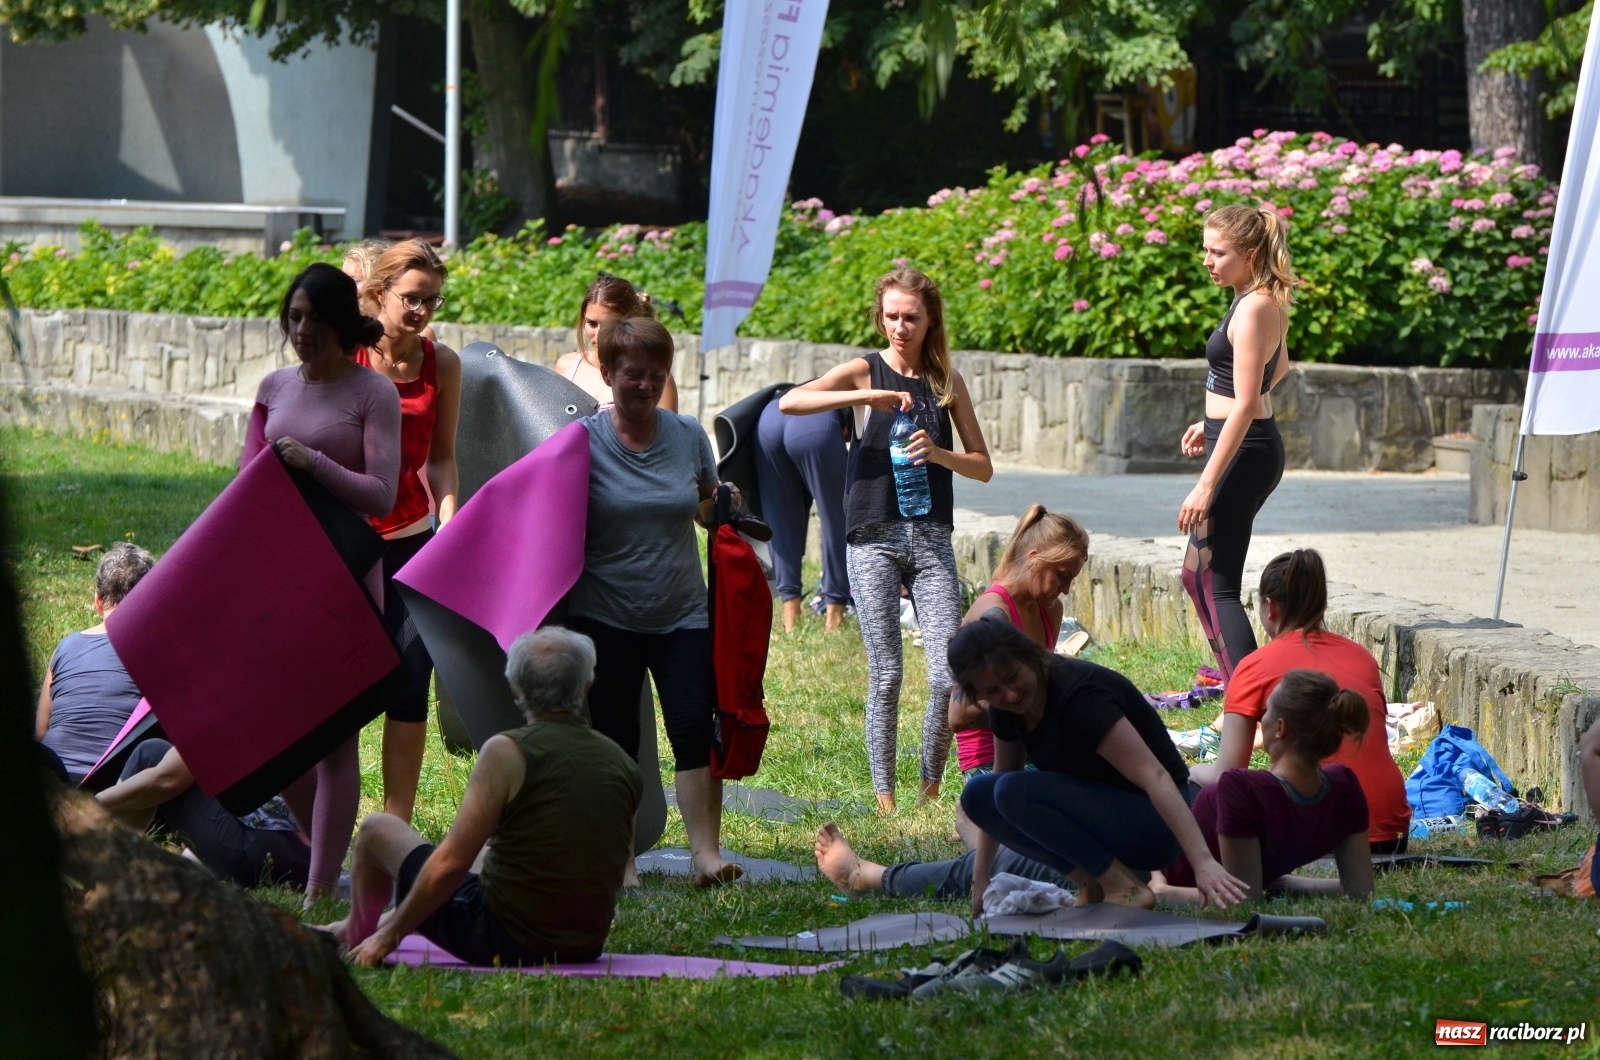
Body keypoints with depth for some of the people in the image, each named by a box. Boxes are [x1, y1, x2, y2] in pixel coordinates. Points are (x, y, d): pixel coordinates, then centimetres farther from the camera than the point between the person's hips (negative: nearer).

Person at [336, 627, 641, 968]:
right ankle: (357, 928, 54)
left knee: (378, 830, 13)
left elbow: (451, 862, -17)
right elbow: (617, 877, 9)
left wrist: (390, 935, -5)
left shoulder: (508, 753, -17)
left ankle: (359, 937, 40)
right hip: (588, 948, 6)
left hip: (503, 943, -6)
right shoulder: (623, 765, -1)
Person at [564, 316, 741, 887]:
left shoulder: (688, 436, 5)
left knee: (695, 729, -10)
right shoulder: (584, 440, -4)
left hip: (682, 614, 2)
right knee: (614, 745, 4)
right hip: (604, 618, -2)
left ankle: (706, 853, -11)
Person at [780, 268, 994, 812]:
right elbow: (789, 402, -14)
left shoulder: (947, 381, 10)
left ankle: (931, 790, 8)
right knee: (886, 676, -2)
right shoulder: (866, 371, 2)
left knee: (948, 675, -8)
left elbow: (983, 466, 10)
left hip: (931, 538, 2)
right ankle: (885, 799, 6)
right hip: (873, 538, -2)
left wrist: (939, 454, -10)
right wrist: (867, 397, -22)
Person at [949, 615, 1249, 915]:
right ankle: (1091, 886, -1)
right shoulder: (1007, 709, -1)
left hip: (1152, 823, -8)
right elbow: (1000, 777, 15)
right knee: (977, 793, -3)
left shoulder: (1078, 695, -26)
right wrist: (980, 879, 12)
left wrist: (1203, 862, -43)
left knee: (1015, 793, -25)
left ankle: (1126, 889, -18)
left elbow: (1154, 776, -33)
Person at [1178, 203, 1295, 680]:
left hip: (1243, 453, -10)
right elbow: (1279, 368, 28)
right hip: (1255, 447, 10)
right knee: (1197, 574, 19)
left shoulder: (1253, 309, -19)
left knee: (1217, 585, -9)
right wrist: (1211, 421, 27)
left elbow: (1245, 406, -23)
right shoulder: (1269, 302, 10)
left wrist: (1207, 484, -24)